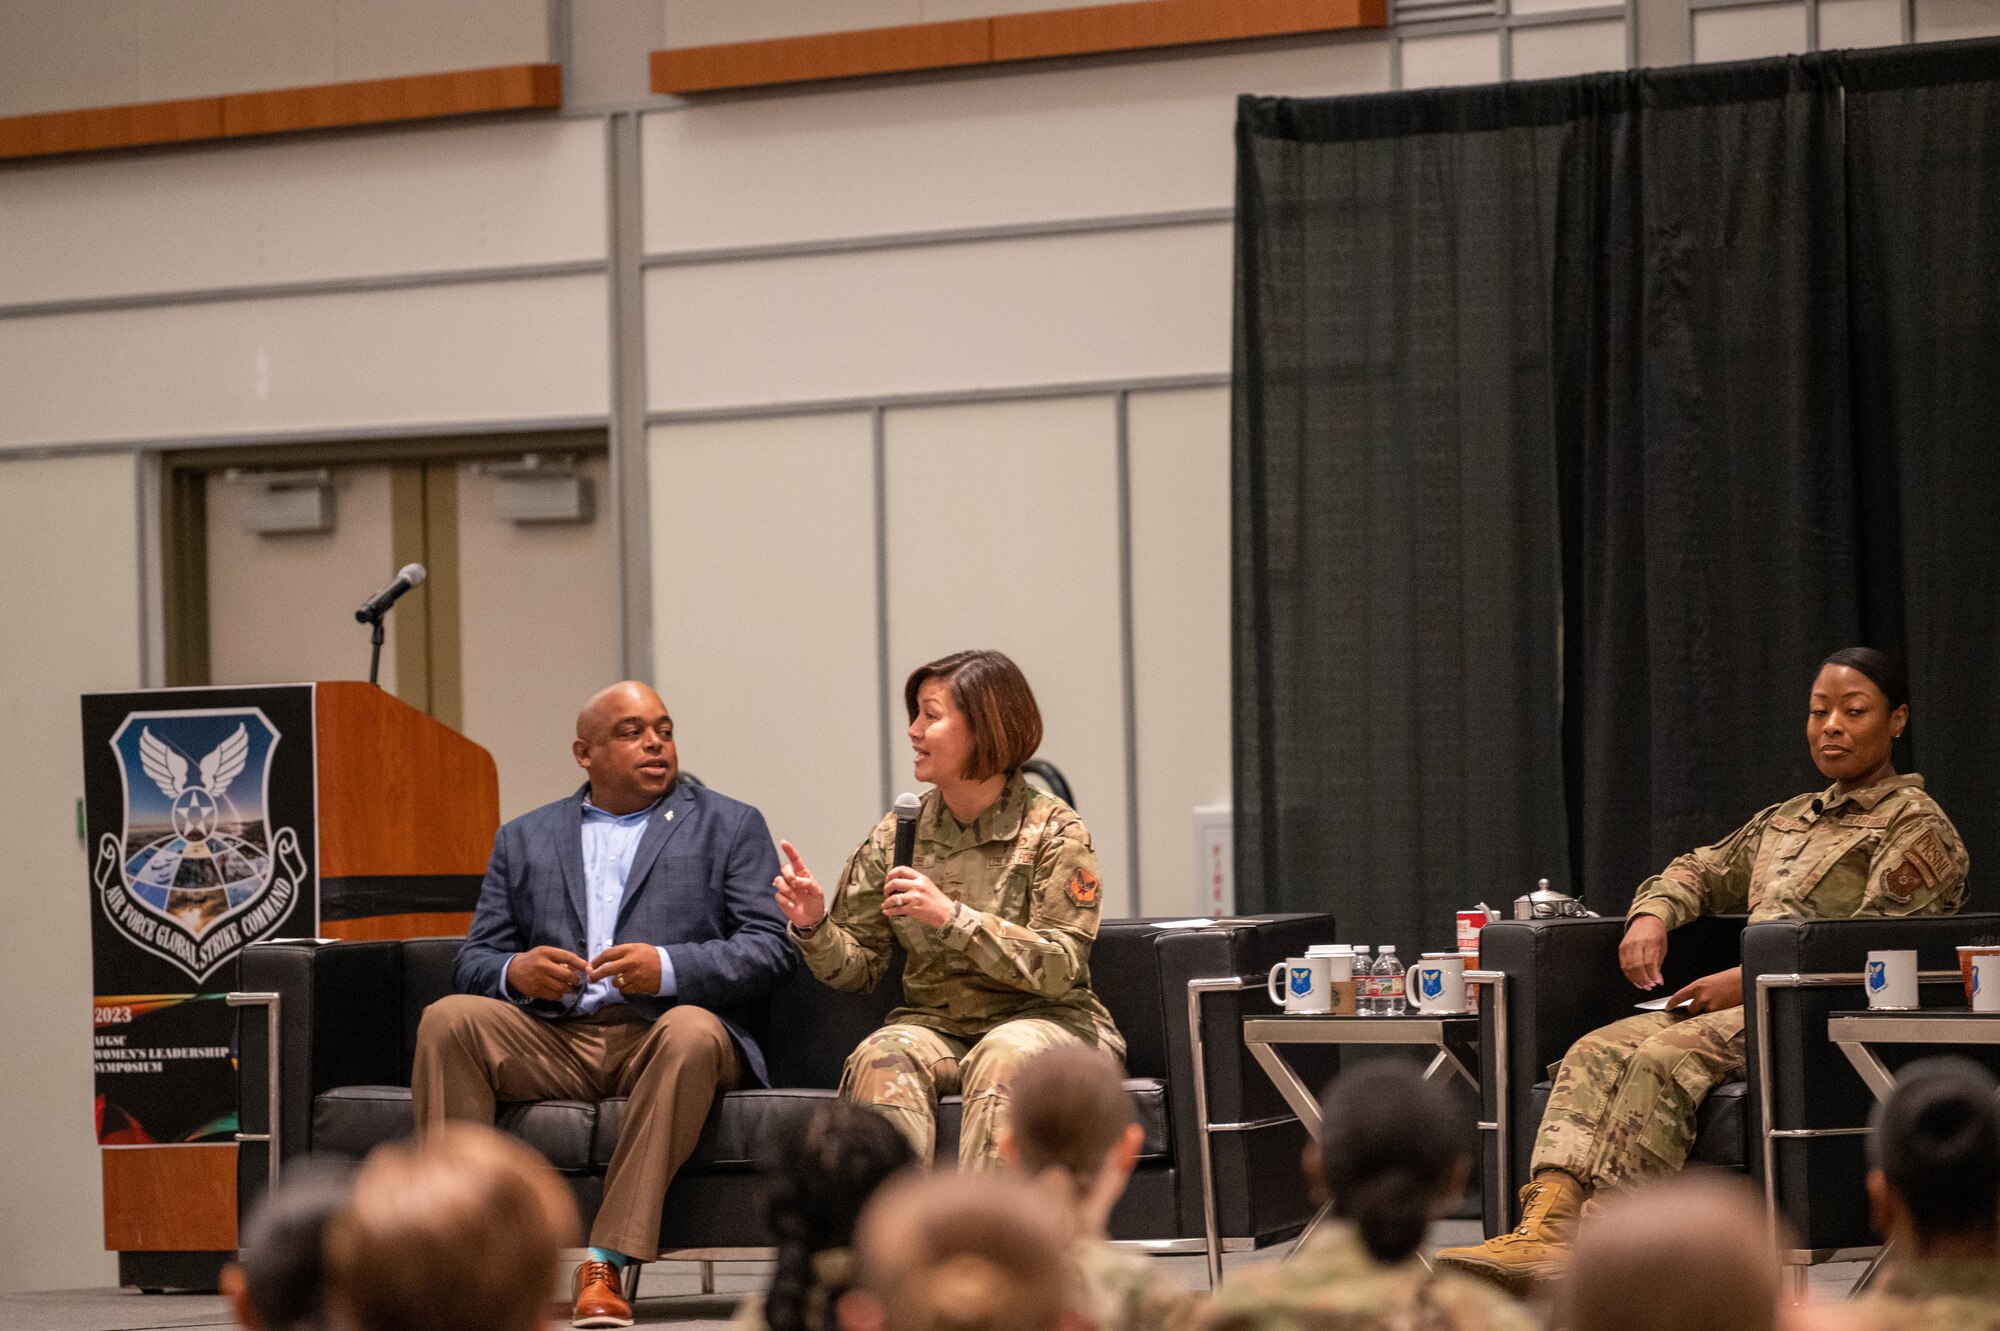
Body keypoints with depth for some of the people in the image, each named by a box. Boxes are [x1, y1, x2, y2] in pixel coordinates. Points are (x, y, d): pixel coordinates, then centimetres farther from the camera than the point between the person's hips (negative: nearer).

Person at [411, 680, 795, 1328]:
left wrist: (667, 968, -17)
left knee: (692, 1032, -37)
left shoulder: (730, 827, 13)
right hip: (552, 1043, 2)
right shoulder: (524, 839, 21)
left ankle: (607, 1265, -39)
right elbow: (476, 957, 15)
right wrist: (515, 973, -11)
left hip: (660, 1034, -2)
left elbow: (771, 947, 1)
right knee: (448, 1019, -25)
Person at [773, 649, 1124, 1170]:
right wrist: (814, 927, -13)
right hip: (933, 1024, 3)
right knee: (882, 1059, -30)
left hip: (1039, 1019, -3)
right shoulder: (896, 835, 7)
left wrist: (952, 917, -23)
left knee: (1003, 1055, -36)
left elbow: (1059, 968, -13)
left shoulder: (1053, 830, -4)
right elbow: (857, 966, 10)